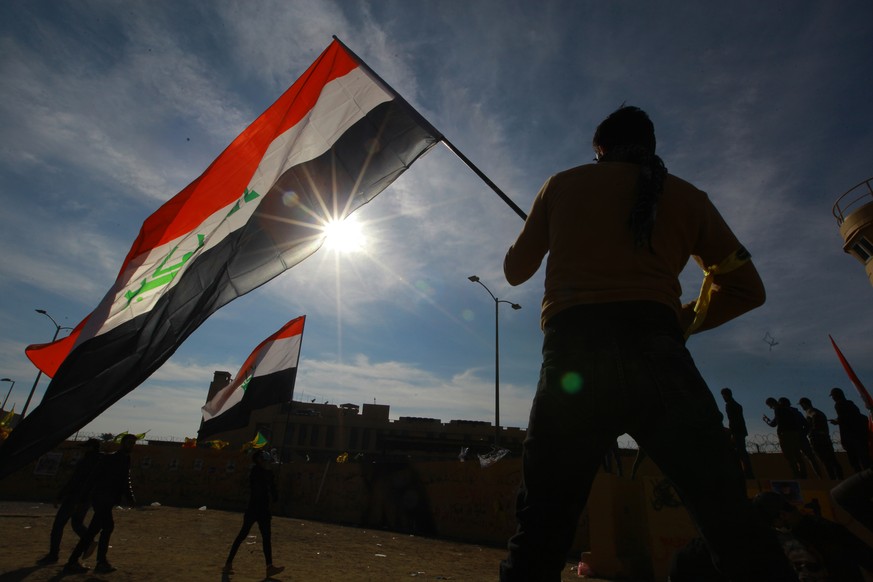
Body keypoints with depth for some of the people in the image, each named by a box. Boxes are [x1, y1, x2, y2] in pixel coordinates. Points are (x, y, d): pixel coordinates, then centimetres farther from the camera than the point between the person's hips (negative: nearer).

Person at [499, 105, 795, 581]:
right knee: (732, 523, 7)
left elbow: (515, 270, 24)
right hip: (655, 353, 1)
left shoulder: (562, 184, 18)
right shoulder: (685, 196, 21)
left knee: (541, 528, 7)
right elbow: (745, 287, 22)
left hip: (573, 352, 0)